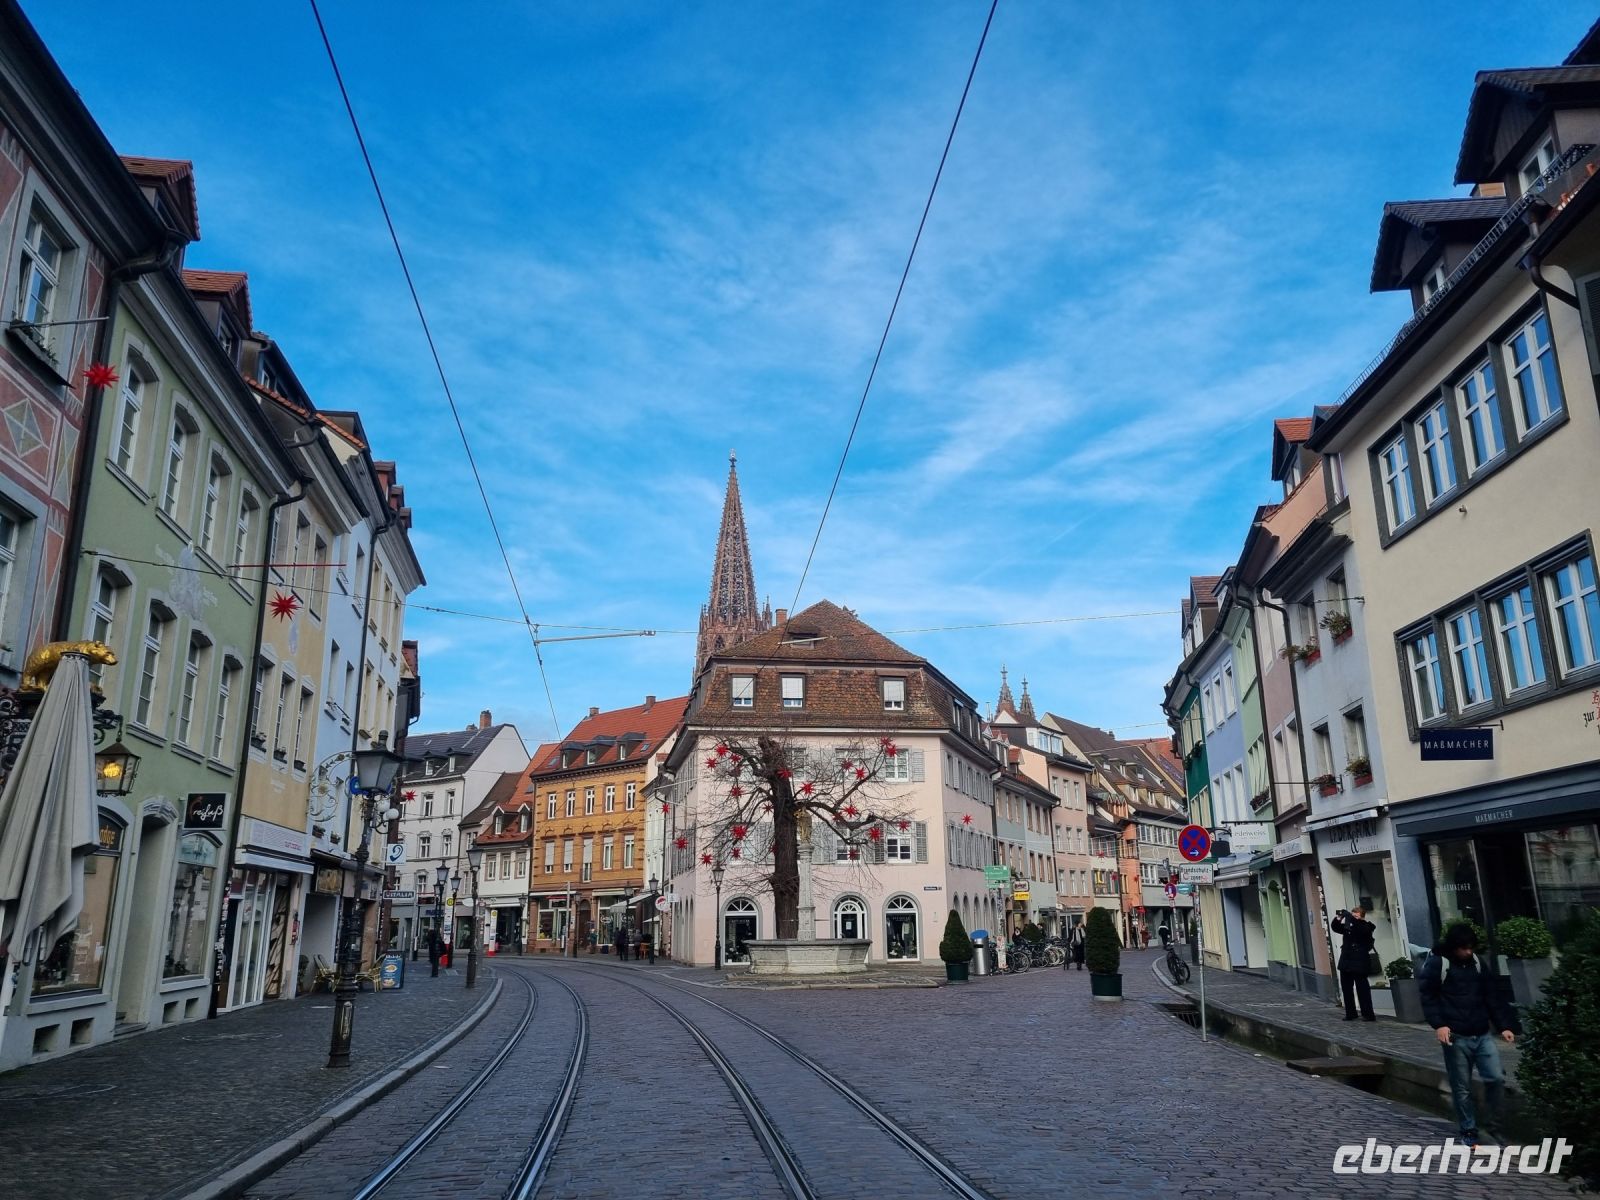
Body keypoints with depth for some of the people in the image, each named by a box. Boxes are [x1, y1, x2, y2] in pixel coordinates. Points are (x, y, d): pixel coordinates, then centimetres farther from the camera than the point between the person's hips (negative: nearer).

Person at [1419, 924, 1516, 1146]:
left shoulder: (1478, 962, 10)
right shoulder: (1436, 964, -6)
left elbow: (1492, 996, 13)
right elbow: (1428, 997, -8)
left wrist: (1503, 1026, 6)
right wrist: (1438, 1024, -18)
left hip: (1483, 1035, 4)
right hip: (1456, 1037, -4)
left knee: (1496, 1077, -4)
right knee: (1462, 1087, 2)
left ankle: (1493, 1123, 15)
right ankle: (1468, 1130, 15)